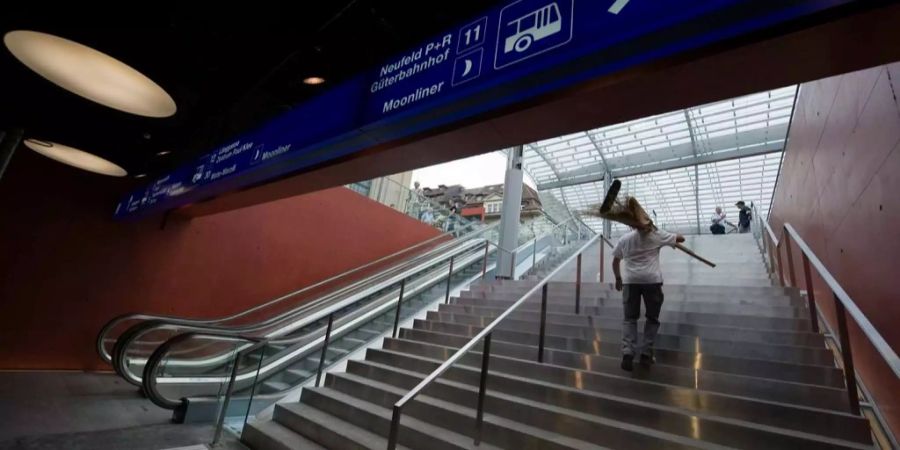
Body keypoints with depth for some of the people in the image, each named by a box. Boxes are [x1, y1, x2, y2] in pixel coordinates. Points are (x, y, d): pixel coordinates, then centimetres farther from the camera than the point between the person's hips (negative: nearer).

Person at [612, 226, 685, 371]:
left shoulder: (624, 239, 15)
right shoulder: (657, 235, 8)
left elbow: (615, 262, 18)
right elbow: (681, 238, 19)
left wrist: (618, 279, 30)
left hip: (630, 281, 1)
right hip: (652, 280, -1)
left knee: (630, 318, 5)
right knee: (652, 318, 13)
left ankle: (627, 353, -10)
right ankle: (646, 354, 12)